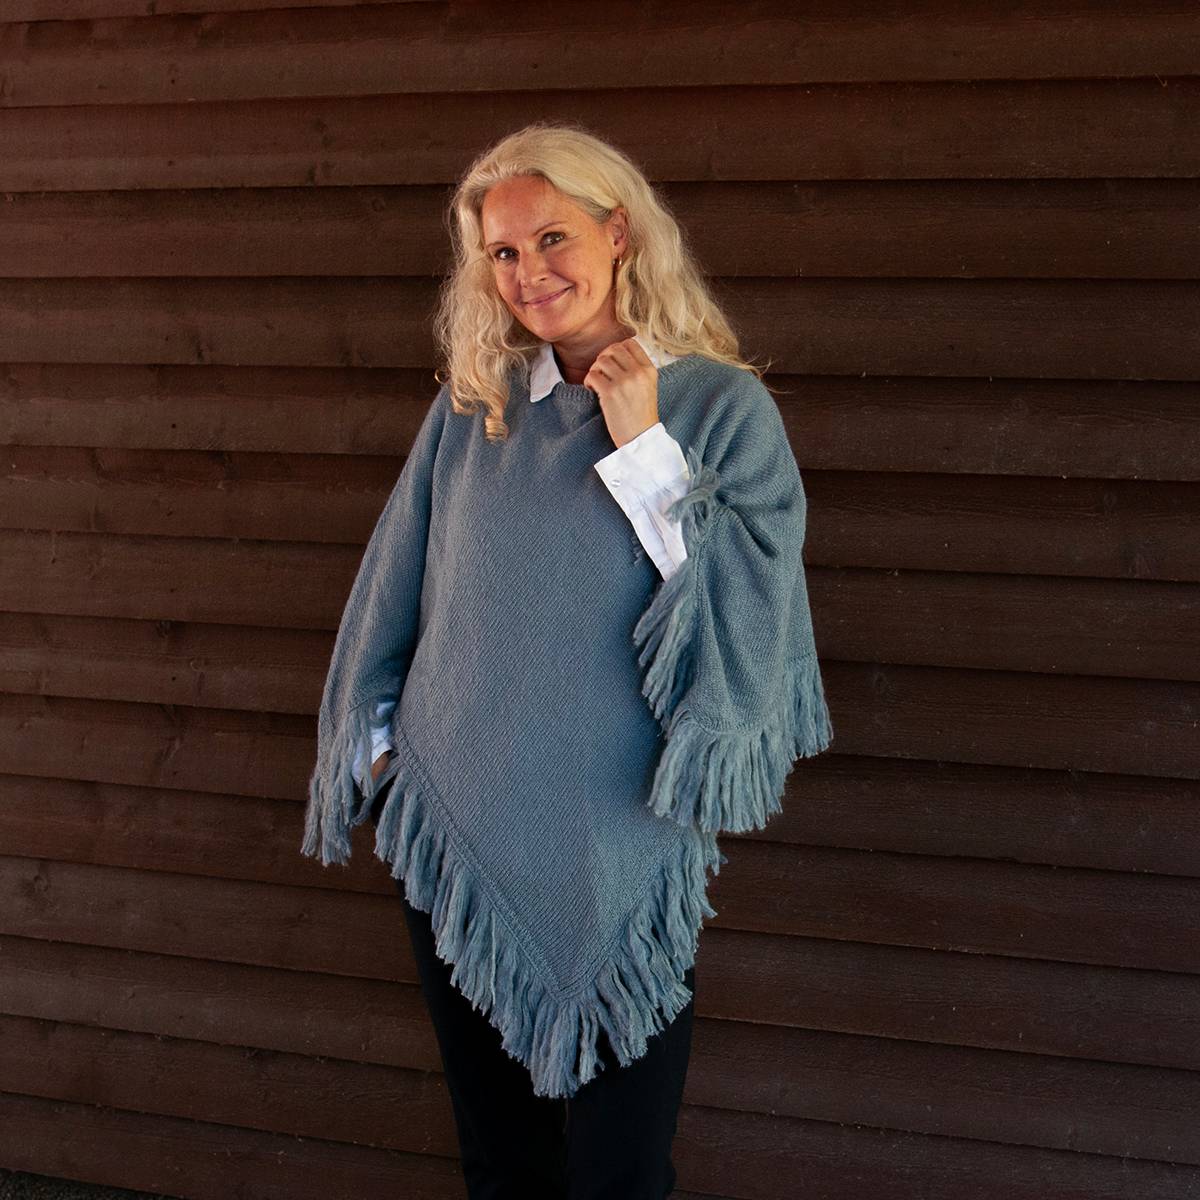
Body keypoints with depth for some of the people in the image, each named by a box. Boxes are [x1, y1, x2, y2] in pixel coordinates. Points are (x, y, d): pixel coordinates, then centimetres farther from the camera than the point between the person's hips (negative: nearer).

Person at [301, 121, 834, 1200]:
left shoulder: (724, 408, -5)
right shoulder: (471, 409, 5)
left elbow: (755, 618, -14)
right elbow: (394, 590, 13)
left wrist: (644, 448, -16)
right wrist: (375, 743, 10)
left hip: (619, 858, -3)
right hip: (456, 838, 4)